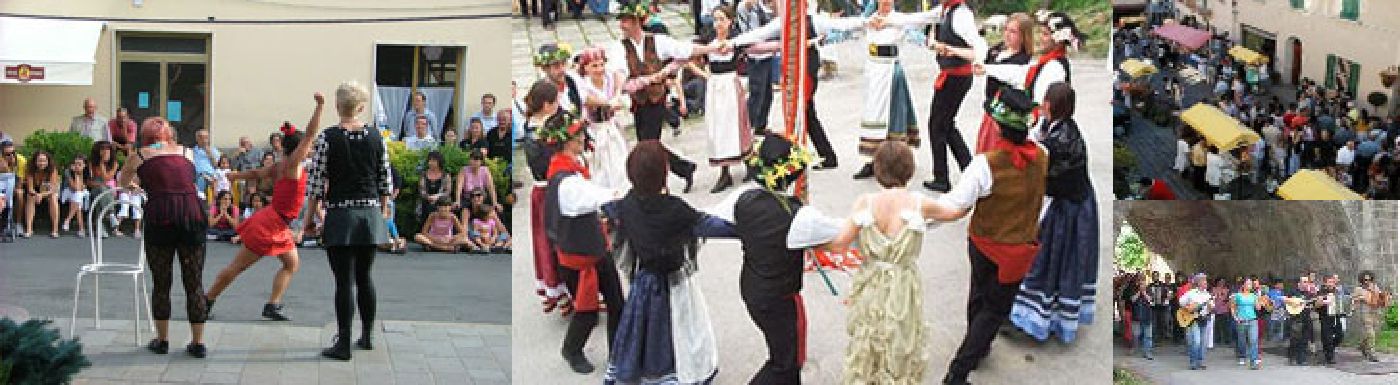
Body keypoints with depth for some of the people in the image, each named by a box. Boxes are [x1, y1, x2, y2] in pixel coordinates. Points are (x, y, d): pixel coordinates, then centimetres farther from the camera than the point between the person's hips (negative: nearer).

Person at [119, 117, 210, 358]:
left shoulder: (140, 155, 13)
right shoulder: (186, 153, 17)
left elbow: (123, 182, 28)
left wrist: (134, 188, 52)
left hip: (160, 218, -2)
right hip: (194, 215, 2)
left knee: (161, 283, 12)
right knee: (194, 283, 9)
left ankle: (162, 340, 18)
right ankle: (198, 342, 12)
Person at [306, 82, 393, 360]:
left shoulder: (328, 138, -8)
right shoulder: (376, 137, 2)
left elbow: (317, 181, -7)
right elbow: (386, 180, 8)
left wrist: (311, 216, 1)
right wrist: (384, 209, 20)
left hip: (340, 214, -4)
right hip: (371, 214, 4)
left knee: (344, 280, -2)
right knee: (364, 277, 16)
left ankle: (343, 344, -1)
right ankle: (366, 336, 25)